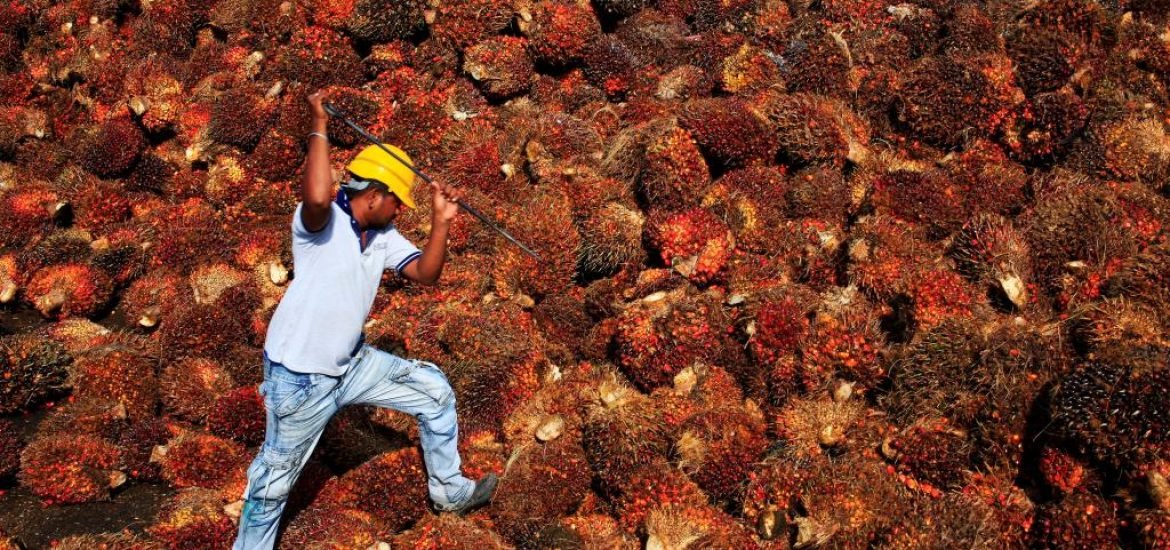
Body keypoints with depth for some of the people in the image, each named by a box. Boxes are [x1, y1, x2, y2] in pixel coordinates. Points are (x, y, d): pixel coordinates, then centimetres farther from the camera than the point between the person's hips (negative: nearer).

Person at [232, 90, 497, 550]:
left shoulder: (384, 236, 4)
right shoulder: (322, 220, -19)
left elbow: (425, 274, -1)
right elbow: (317, 196, -43)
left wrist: (441, 222, -12)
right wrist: (320, 126, -33)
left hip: (352, 364, 8)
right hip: (299, 376, -7)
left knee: (434, 390, 11)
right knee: (276, 475, 5)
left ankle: (449, 491, 27)